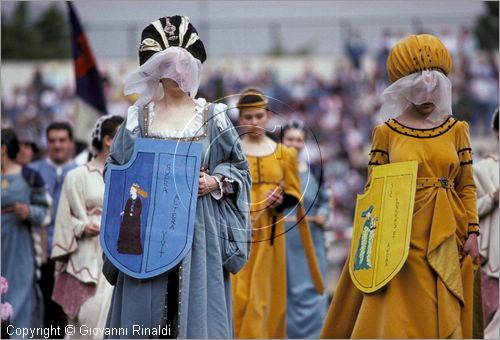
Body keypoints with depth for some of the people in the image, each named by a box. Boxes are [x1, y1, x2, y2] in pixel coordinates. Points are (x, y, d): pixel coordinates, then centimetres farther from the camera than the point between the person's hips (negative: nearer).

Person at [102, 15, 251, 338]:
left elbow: (239, 166, 8)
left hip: (198, 227, -1)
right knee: (146, 308, -2)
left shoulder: (212, 117, 5)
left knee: (196, 304, -4)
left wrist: (215, 183, -9)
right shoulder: (139, 116, 6)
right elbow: (115, 167, 11)